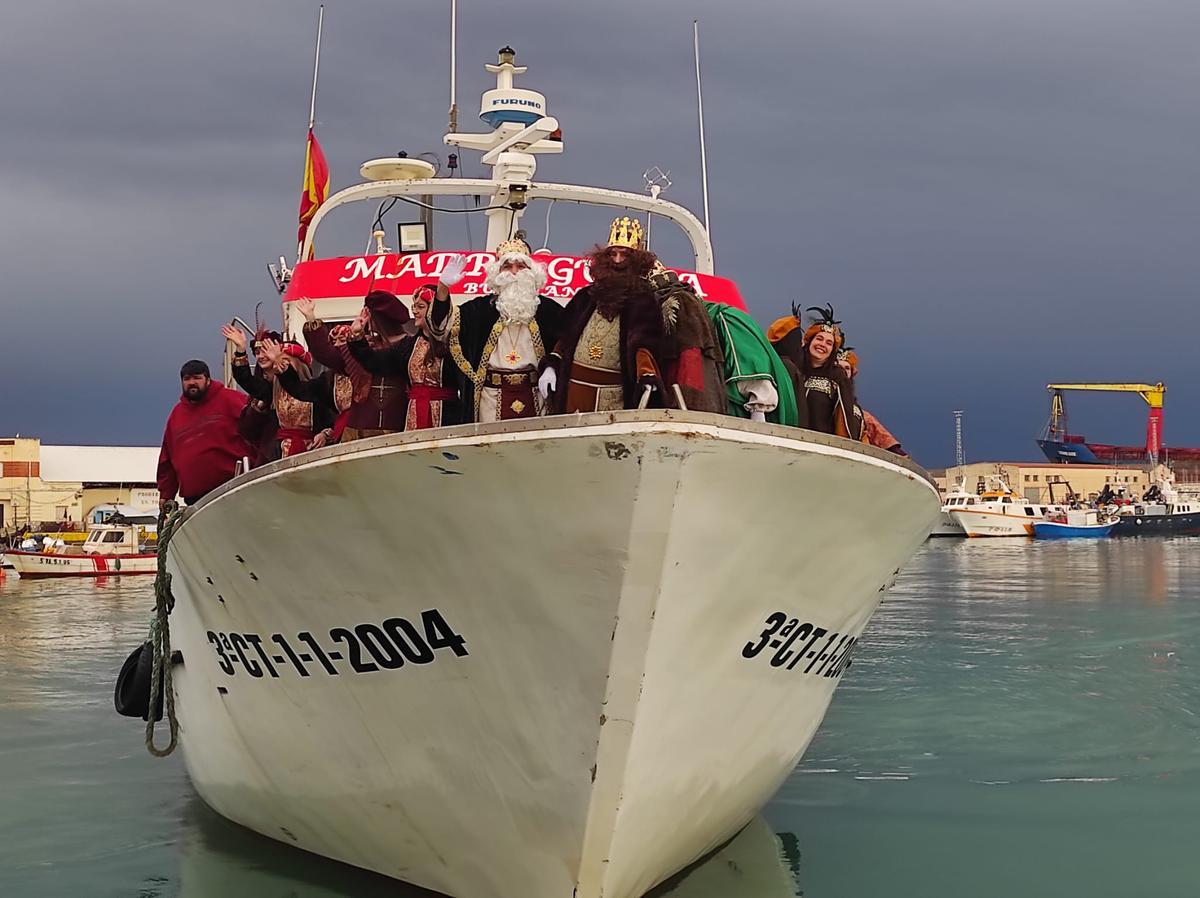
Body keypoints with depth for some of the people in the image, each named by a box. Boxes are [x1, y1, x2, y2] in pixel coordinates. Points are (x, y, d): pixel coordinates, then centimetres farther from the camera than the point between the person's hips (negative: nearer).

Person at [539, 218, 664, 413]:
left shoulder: (644, 300, 3)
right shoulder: (587, 296, 17)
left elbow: (645, 345, -10)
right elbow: (565, 337, 21)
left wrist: (647, 375, -28)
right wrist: (550, 366, 6)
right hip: (572, 388, 4)